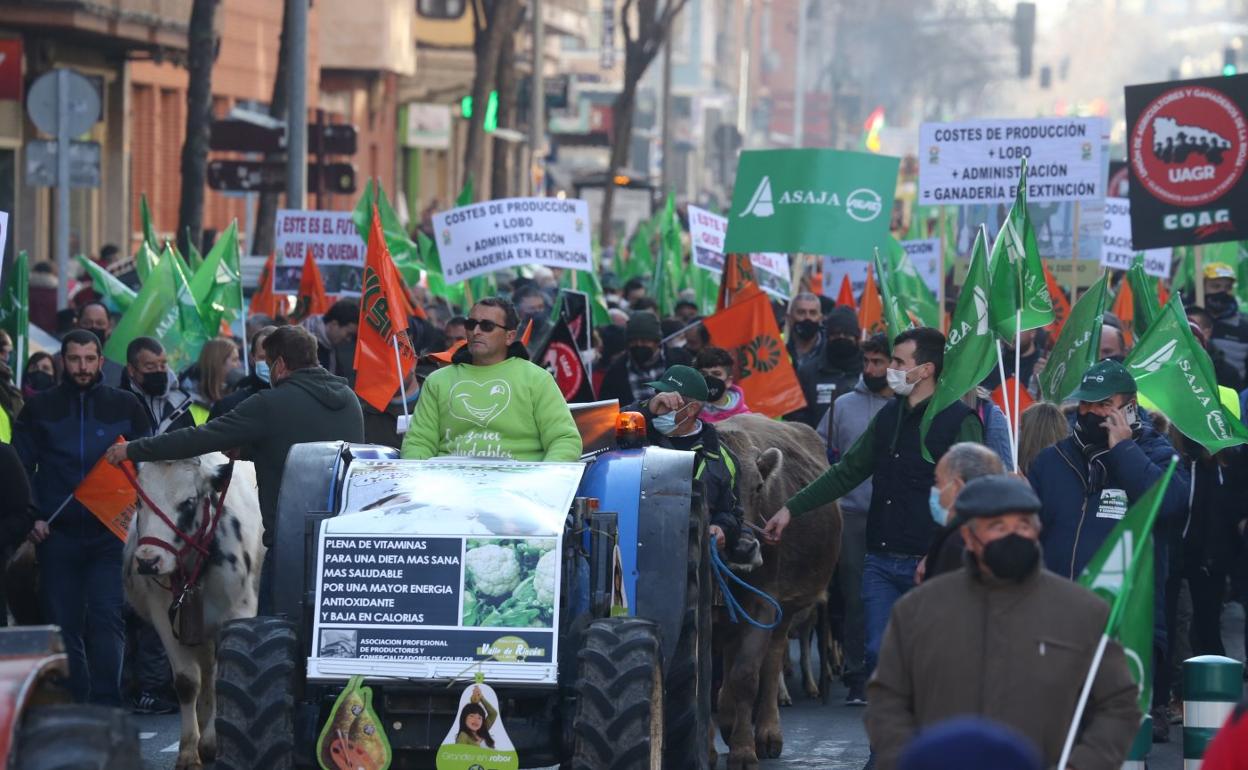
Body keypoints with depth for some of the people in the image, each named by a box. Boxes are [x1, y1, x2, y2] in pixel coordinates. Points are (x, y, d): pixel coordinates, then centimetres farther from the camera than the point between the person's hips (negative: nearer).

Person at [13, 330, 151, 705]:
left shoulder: (125, 406, 8)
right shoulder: (39, 409, 10)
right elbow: (21, 468, 9)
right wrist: (31, 518, -3)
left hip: (110, 532, -1)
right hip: (58, 533, 1)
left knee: (107, 618, -11)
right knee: (65, 624, 3)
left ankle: (106, 701, -10)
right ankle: (73, 706, 8)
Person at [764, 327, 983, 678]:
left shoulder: (960, 421, -7)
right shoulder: (889, 416, 15)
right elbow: (846, 472, 23)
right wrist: (792, 508, 17)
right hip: (880, 563, 6)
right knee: (878, 654, 1)